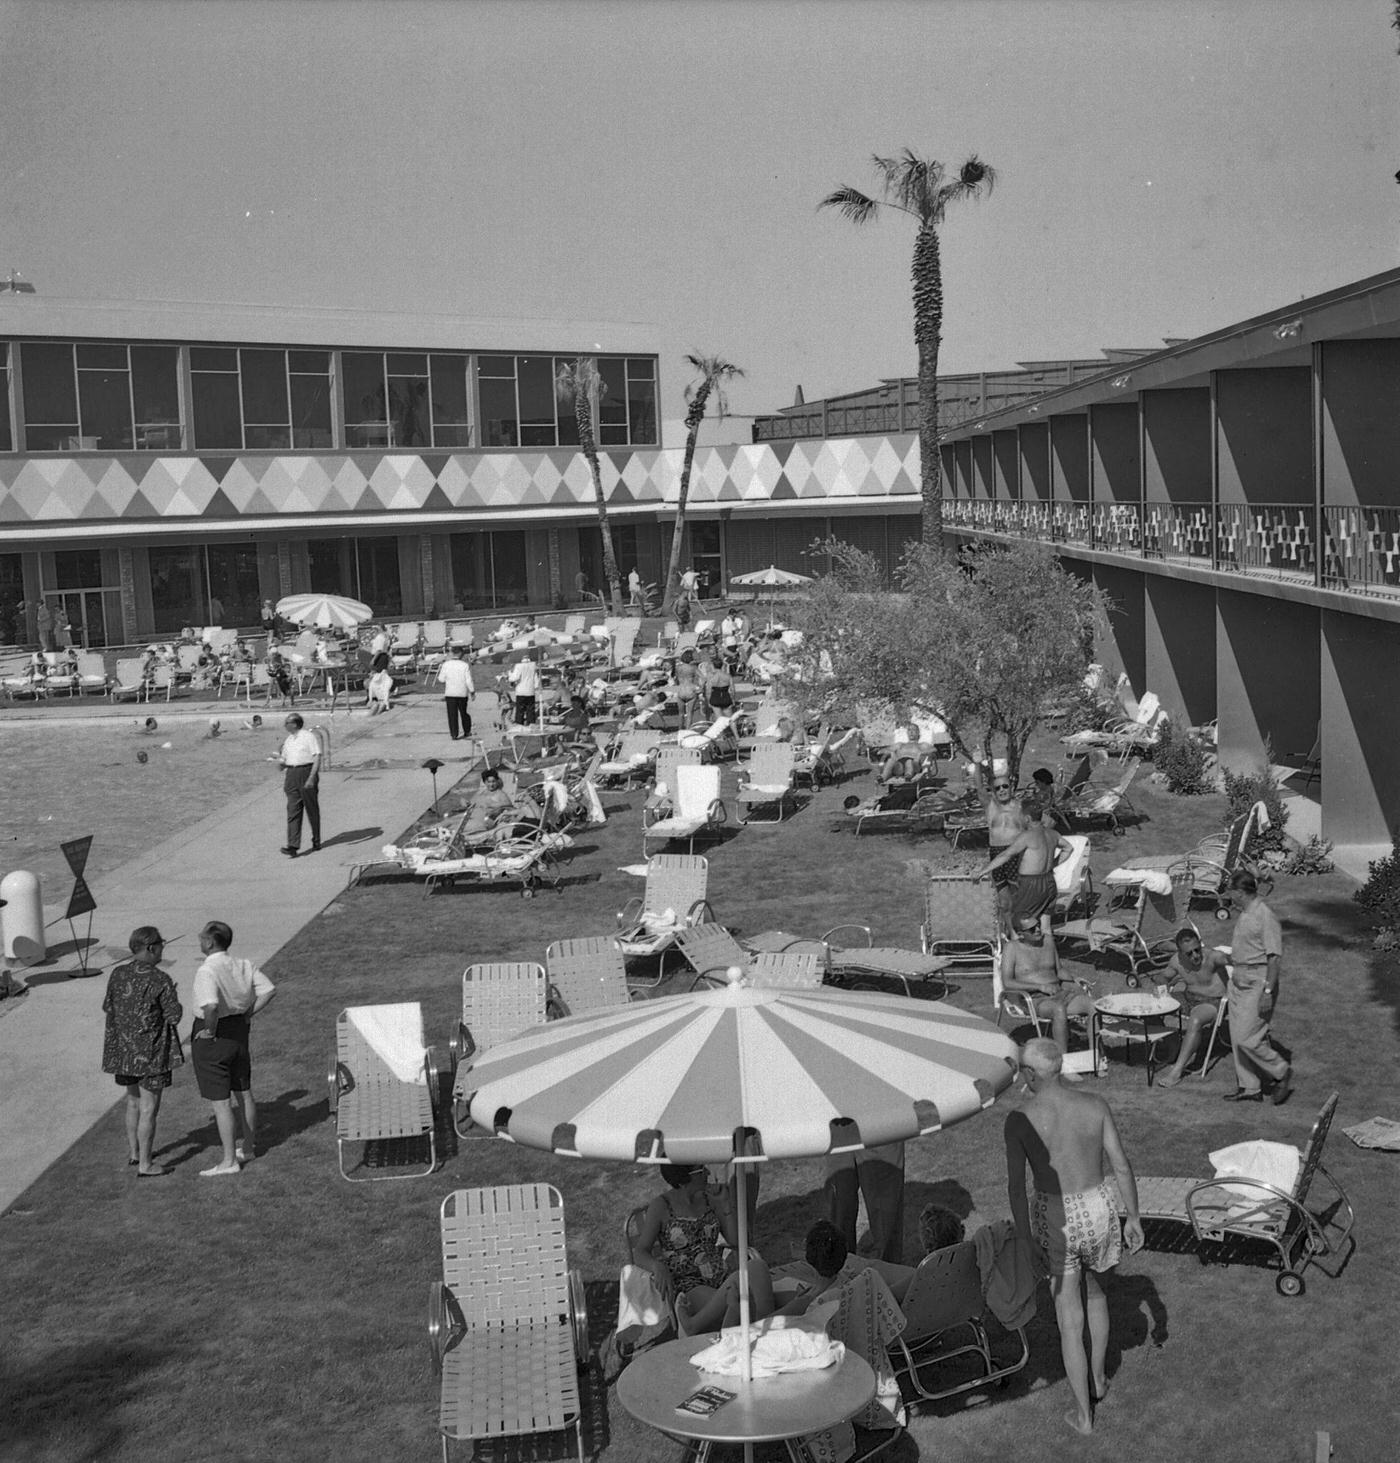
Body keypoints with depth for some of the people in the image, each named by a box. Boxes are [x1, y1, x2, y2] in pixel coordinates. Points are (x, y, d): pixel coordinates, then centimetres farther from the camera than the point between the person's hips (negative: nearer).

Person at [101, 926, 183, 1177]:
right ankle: (145, 1165, 7)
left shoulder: (118, 975, -1)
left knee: (133, 1102, 24)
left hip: (124, 1050, 6)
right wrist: (171, 996, 3)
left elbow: (108, 1008, 9)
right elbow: (174, 1016, -15)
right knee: (149, 1109, 2)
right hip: (152, 1053, -6)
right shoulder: (160, 980, -18)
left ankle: (133, 1152, 36)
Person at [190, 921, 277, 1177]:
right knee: (243, 1093, 21)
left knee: (220, 1102, 1)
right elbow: (269, 990, 0)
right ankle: (249, 1148, 36)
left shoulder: (207, 971, -24)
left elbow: (211, 1006, -38)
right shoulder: (244, 966, -1)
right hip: (239, 1031, 8)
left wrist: (210, 1029, -21)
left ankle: (229, 1161, 6)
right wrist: (247, 1015, 4)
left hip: (211, 1038, -8)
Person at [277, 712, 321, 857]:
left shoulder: (309, 736, -5)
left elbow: (317, 758, -11)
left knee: (312, 809, 5)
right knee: (293, 810, -5)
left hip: (307, 772, -6)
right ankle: (293, 846, -12)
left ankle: (316, 841, 20)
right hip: (291, 774, 6)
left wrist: (311, 777, -19)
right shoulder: (288, 740, 16)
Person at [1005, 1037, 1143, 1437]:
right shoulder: (1095, 1106, -7)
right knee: (1093, 1288, 32)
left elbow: (1016, 1185, -15)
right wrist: (1133, 1217, 9)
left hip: (1054, 1219, -3)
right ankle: (1098, 1379, 45)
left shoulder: (1020, 1120, -15)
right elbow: (1121, 1166, -2)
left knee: (1069, 1316, 13)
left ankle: (1084, 1414, 23)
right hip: (1098, 1209, 3)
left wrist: (1025, 1240, -8)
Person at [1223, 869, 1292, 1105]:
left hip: (1258, 982, -9)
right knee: (1237, 1038, 10)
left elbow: (1275, 957, -19)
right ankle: (1248, 1087, 19)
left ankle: (1281, 1073, 10)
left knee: (1247, 1038, -9)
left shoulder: (1265, 916, -17)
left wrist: (1268, 991, -22)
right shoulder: (1244, 914, 10)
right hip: (1239, 980, 9)